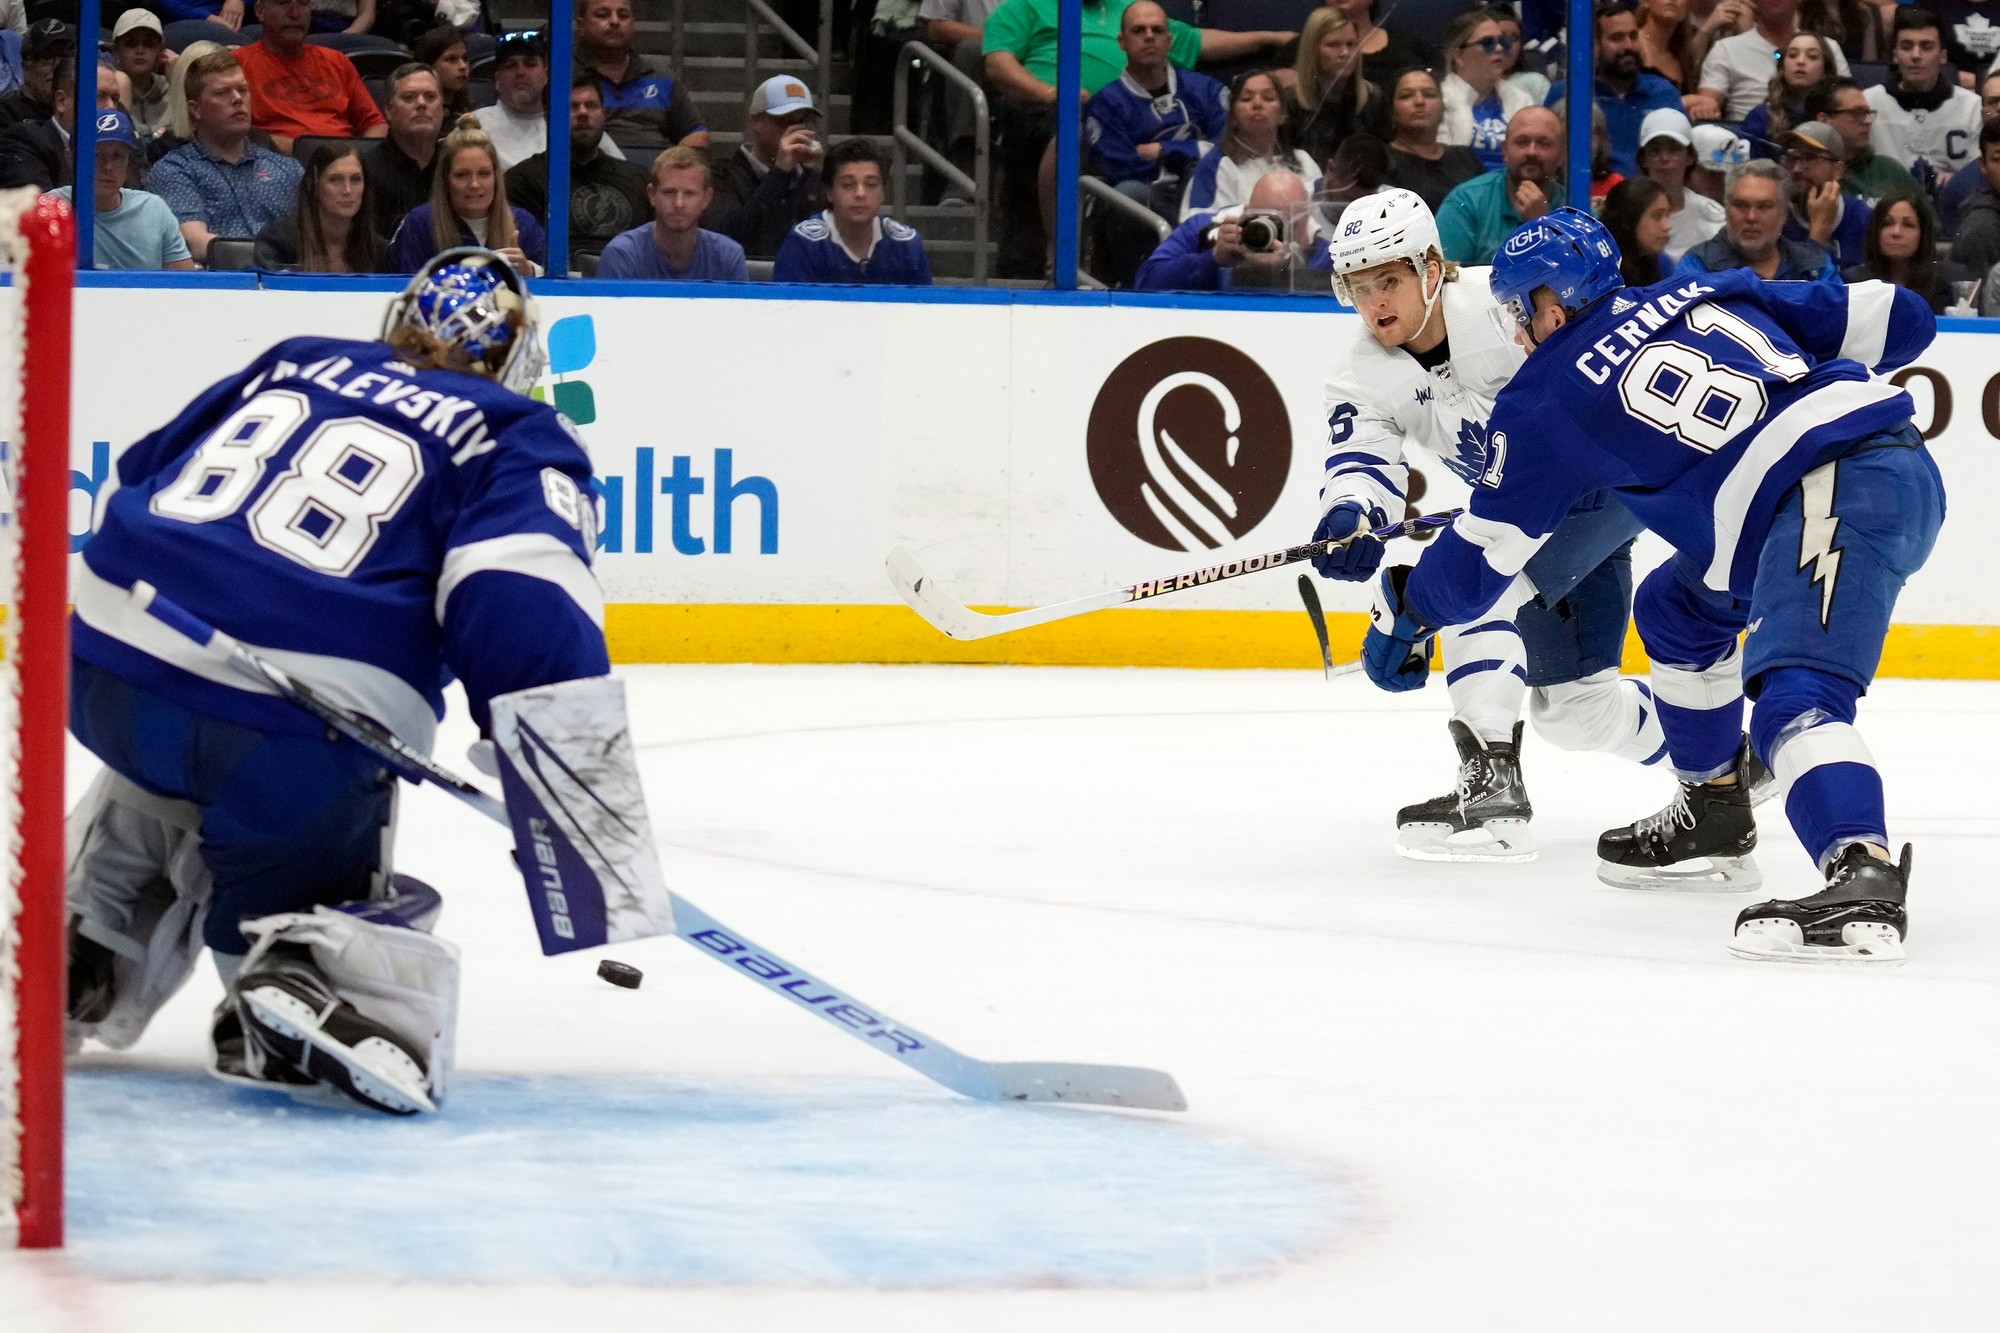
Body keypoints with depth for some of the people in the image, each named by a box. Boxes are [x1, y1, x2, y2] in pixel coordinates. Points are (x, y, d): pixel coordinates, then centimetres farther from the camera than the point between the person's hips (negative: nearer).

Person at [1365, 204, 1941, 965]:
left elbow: (1482, 557, 17)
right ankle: (1714, 818, 39)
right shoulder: (1707, 295, 21)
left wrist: (1404, 610, 36)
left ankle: (1862, 877, -52)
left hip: (1830, 501, -9)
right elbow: (1897, 319, 18)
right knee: (1678, 610, 27)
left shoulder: (1549, 396, 6)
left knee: (1794, 695, -26)